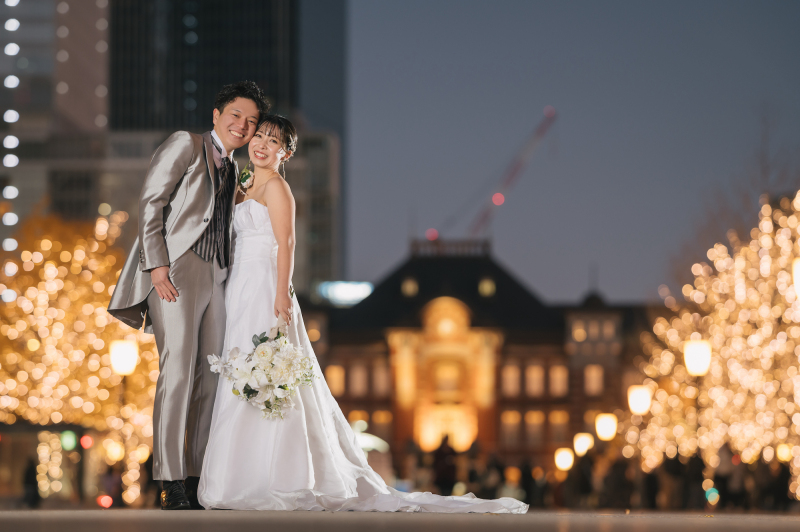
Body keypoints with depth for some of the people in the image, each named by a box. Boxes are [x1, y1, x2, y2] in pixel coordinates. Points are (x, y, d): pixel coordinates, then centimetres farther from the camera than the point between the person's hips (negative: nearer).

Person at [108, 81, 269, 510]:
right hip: (177, 271, -7)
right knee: (178, 372, -13)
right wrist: (157, 265, -15)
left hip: (216, 276, 7)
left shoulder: (232, 169, 24)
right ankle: (170, 484, -13)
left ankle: (200, 479, 6)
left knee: (212, 376, 2)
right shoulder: (185, 144, 3)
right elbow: (151, 202, -5)